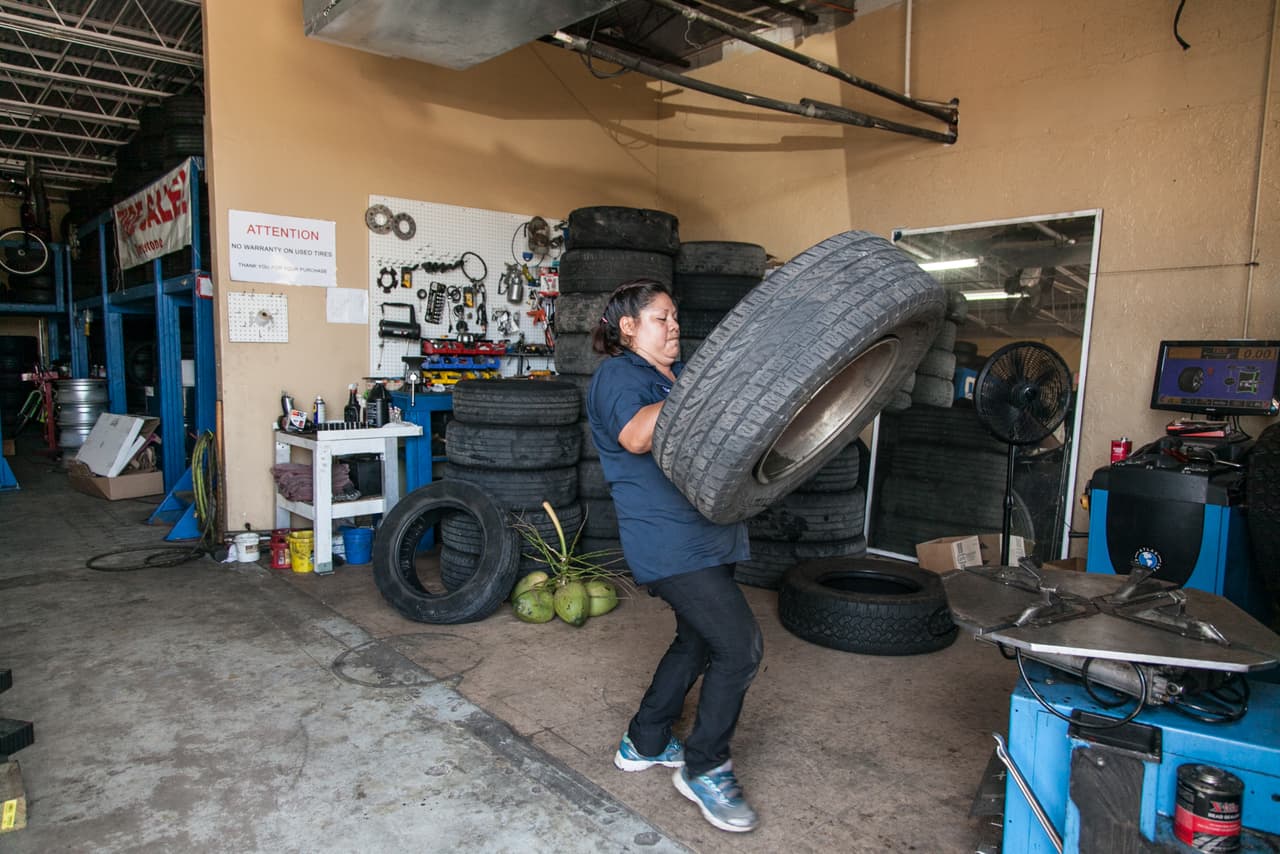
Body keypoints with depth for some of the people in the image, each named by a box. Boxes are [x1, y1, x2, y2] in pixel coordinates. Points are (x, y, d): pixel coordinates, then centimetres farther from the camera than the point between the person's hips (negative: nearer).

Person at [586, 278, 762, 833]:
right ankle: (704, 769, 10)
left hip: (708, 535, 10)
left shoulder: (680, 374, 18)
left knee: (697, 642, 19)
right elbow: (636, 435, -29)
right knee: (740, 646, -10)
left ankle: (644, 744, 36)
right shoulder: (617, 376, -8)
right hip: (668, 543, -9)